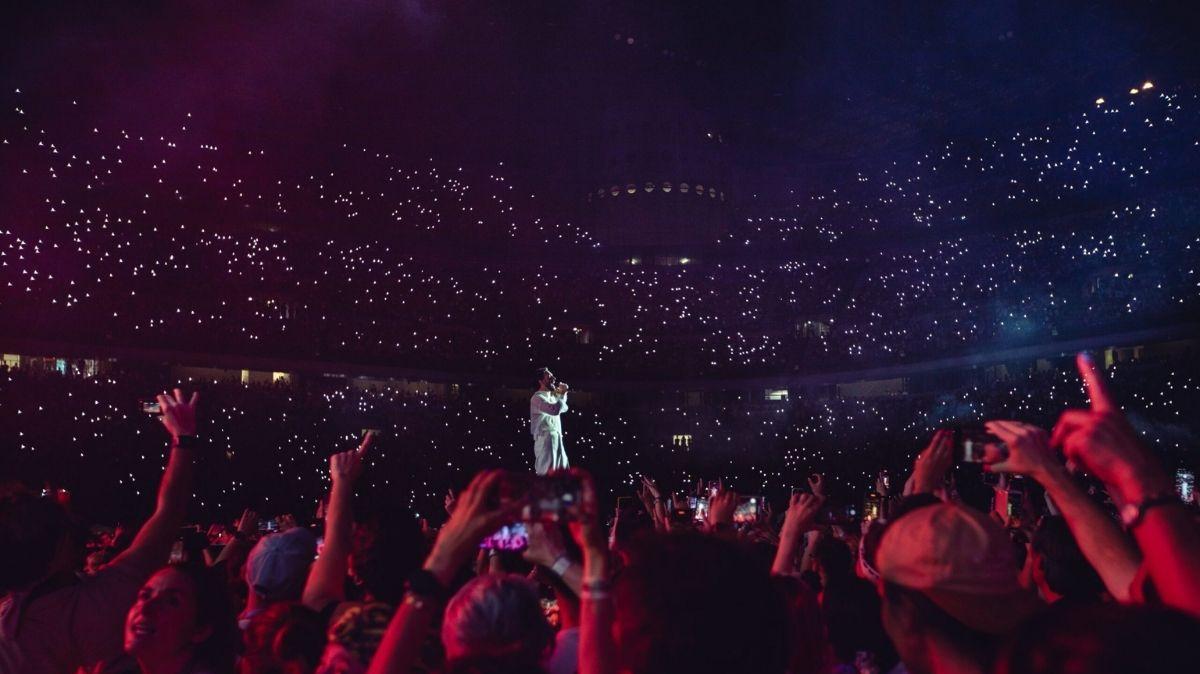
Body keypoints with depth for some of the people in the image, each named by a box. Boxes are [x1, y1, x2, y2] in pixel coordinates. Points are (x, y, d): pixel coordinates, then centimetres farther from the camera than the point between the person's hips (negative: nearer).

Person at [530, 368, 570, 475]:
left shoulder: (552, 396, 17)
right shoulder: (537, 398, -11)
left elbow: (563, 408, 34)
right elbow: (555, 410, -26)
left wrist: (561, 394, 16)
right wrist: (562, 393, -10)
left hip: (557, 439, 9)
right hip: (545, 440, -9)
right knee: (546, 474, -10)